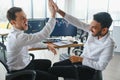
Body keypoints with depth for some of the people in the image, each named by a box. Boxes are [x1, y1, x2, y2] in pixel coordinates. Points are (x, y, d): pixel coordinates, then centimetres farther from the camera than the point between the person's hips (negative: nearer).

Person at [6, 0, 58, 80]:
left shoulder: (18, 33, -2)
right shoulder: (17, 37, -35)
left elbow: (31, 42, 14)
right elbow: (43, 34, -37)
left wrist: (47, 45, 8)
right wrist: (53, 15, -34)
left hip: (25, 64, 10)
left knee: (48, 63, 27)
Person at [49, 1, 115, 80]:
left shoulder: (109, 44, -27)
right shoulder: (93, 30, -10)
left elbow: (101, 66, -24)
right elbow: (77, 23, -13)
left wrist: (80, 59, -24)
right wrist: (59, 10, -18)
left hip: (89, 68, -7)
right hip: (82, 60, 7)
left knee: (53, 70, -12)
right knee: (55, 65, 11)